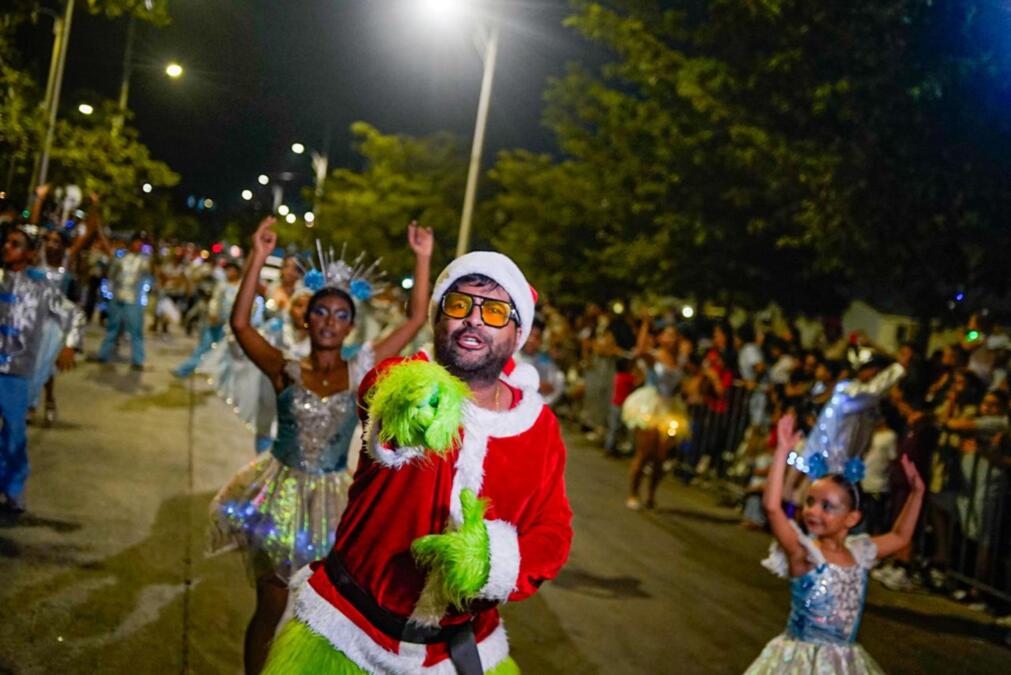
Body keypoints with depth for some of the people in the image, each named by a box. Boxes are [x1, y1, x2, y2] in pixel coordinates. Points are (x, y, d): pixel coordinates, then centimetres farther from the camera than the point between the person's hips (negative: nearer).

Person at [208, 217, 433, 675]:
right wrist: (258, 258, -23)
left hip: (331, 501, 1)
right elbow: (240, 323, -18)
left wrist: (423, 259, -10)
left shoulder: (362, 371, -3)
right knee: (271, 608, 10)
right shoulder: (286, 372, -6)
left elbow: (415, 320, -5)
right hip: (282, 496, -1)